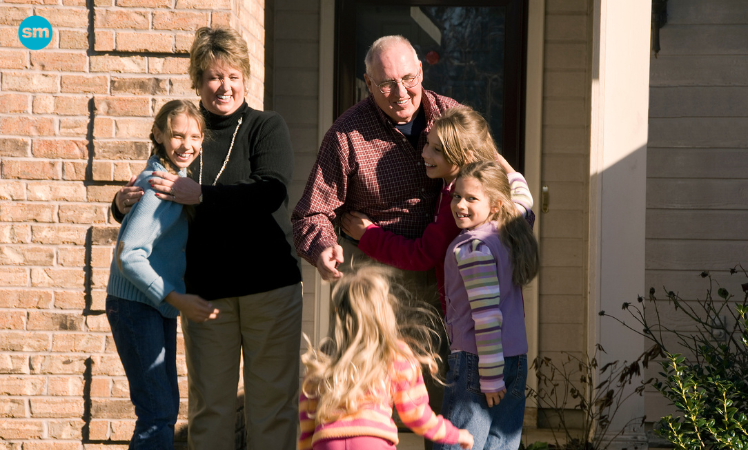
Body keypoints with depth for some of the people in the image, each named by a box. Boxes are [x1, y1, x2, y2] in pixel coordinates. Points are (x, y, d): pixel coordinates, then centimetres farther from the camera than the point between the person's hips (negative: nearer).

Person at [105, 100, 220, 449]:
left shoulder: (177, 178, 9)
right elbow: (128, 255, -26)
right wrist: (177, 299, -27)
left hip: (159, 305, 10)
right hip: (135, 305, -10)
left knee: (167, 407, 16)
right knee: (158, 414, -13)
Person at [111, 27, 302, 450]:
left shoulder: (267, 127, 1)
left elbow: (271, 190, -17)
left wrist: (200, 194, -24)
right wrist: (125, 203, -6)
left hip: (270, 283, -2)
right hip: (205, 286, 2)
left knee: (272, 400, 2)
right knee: (210, 404, 4)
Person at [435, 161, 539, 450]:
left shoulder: (471, 248, -14)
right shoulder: (508, 237, 11)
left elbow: (487, 314, -19)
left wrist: (490, 376, -18)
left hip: (475, 360, -9)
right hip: (517, 361, 9)